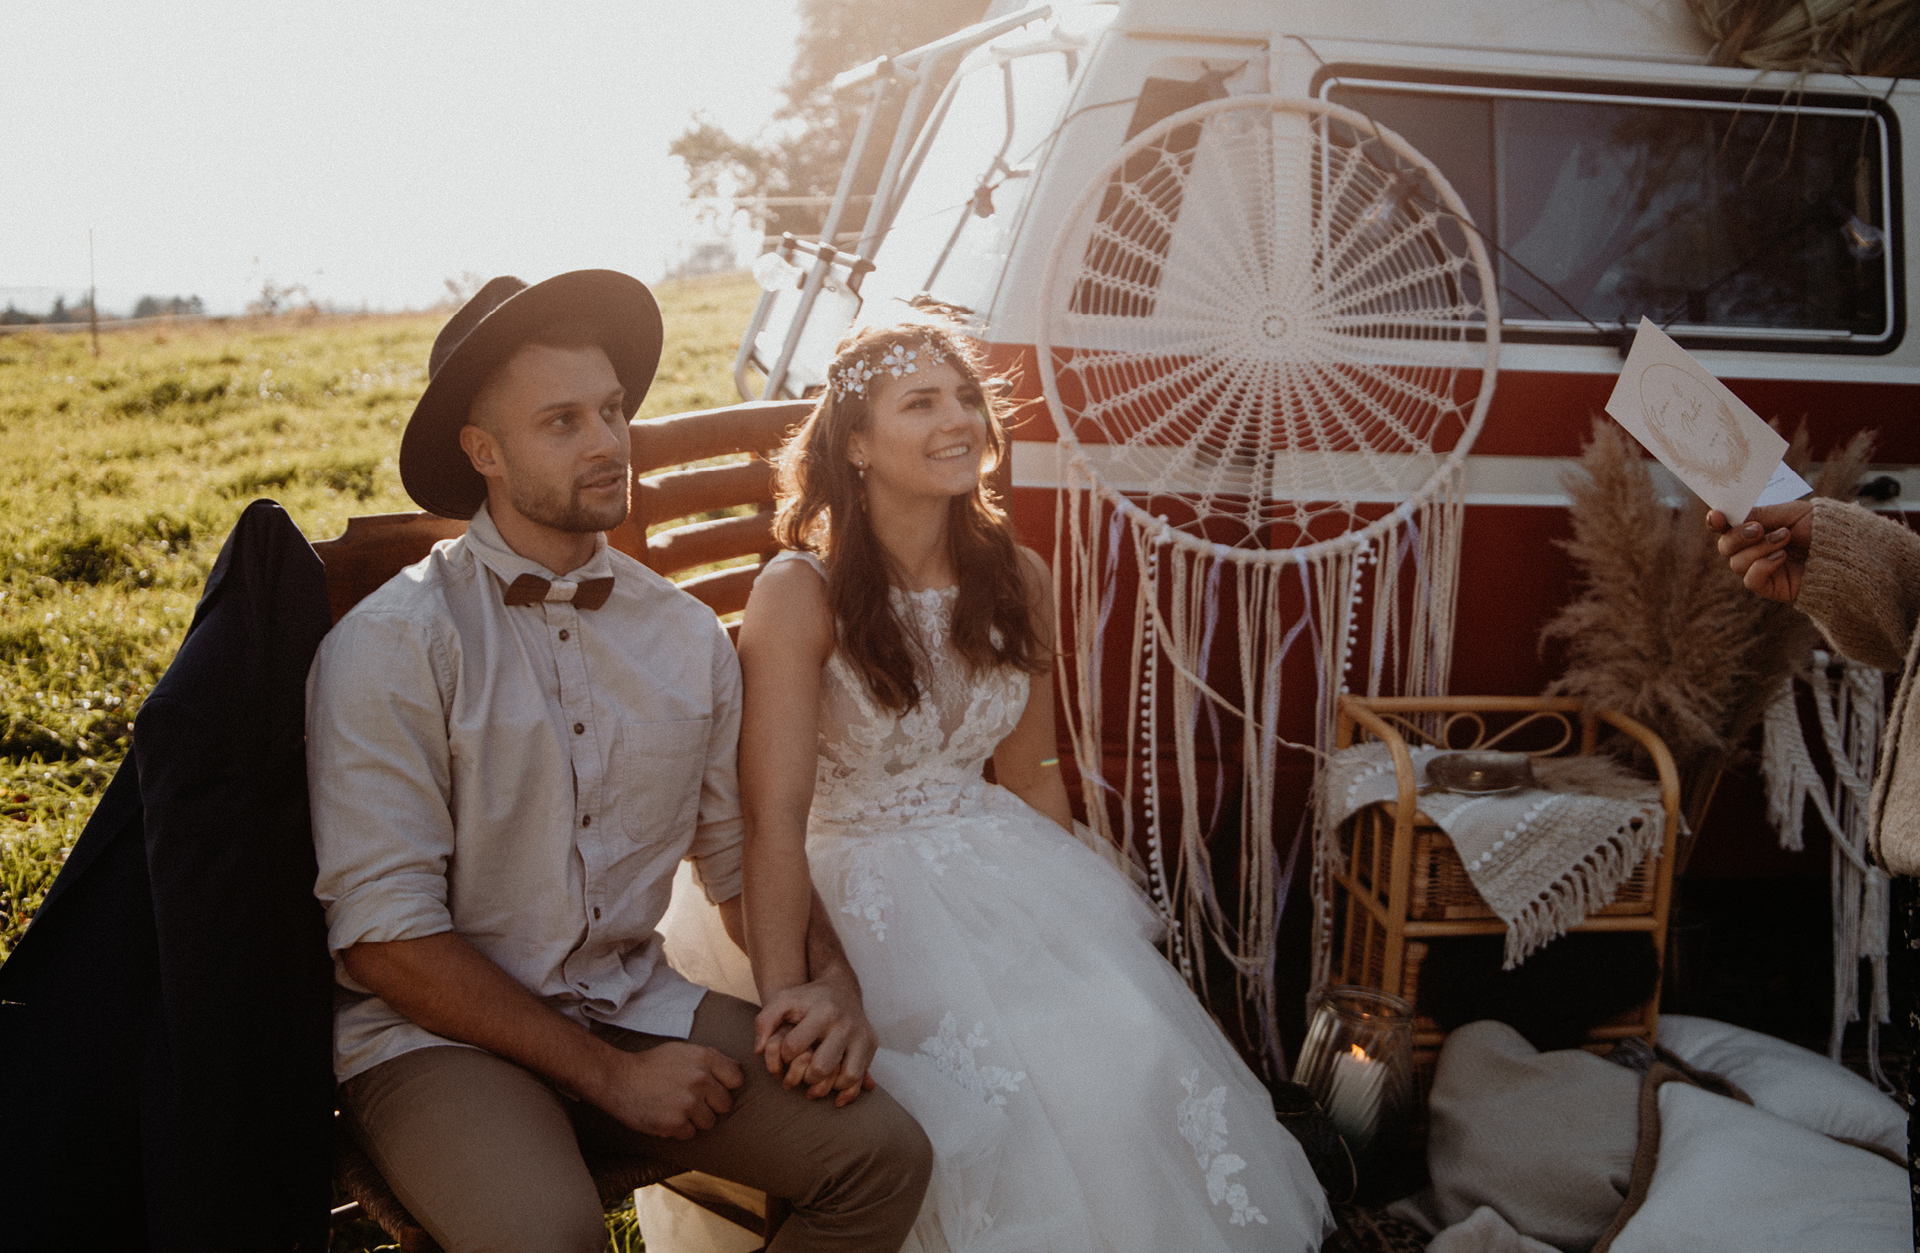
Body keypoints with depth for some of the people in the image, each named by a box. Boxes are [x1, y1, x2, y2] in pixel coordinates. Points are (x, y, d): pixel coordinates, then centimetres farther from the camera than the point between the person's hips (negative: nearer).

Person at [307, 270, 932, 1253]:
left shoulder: (688, 636, 7)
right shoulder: (392, 644, -11)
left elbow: (741, 856, 16)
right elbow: (384, 937, -14)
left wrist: (828, 981, -5)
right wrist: (609, 1073, -15)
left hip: (636, 1005, 5)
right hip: (438, 1034, -5)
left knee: (884, 1154, -15)